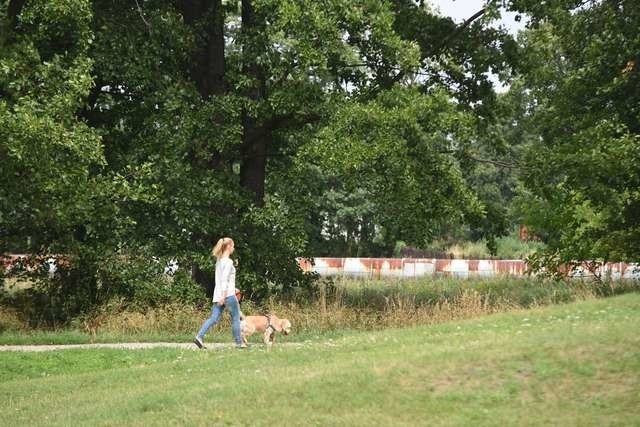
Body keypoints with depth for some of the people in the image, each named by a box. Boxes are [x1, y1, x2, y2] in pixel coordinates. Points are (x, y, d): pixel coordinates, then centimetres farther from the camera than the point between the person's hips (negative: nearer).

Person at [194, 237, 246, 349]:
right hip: (228, 294, -8)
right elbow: (224, 279, -18)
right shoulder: (228, 261, -12)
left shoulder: (219, 260, 15)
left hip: (219, 294, 8)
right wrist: (223, 296, -21)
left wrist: (233, 288, 28)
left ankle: (199, 337, -10)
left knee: (214, 318, 3)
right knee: (236, 317, 4)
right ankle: (239, 342, 10)